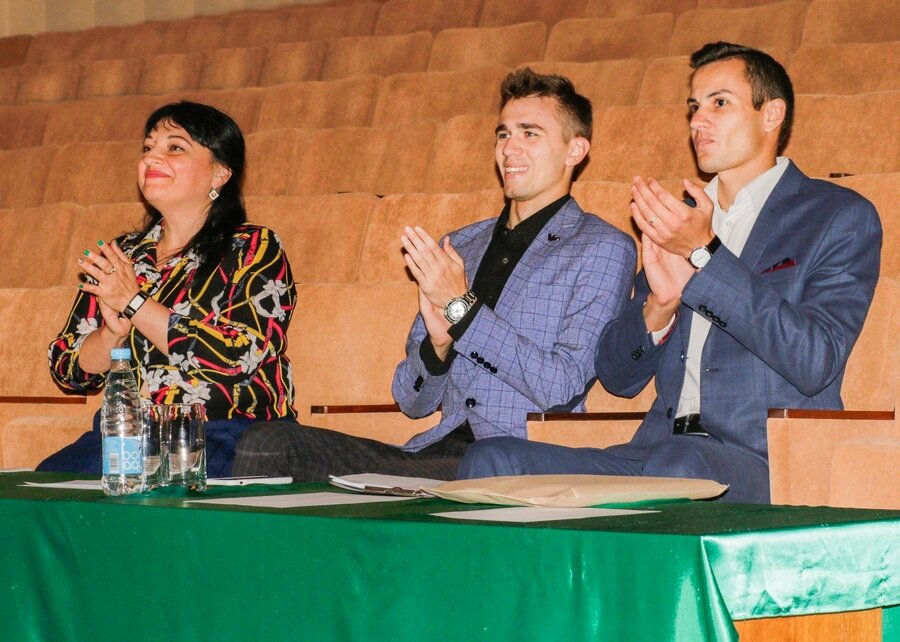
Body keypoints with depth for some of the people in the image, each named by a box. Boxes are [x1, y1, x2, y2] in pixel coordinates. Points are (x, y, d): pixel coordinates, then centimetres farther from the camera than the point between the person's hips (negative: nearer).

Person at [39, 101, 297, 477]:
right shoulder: (121, 255, 16)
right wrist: (113, 331, -9)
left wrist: (134, 303, -14)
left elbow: (241, 356, -15)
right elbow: (67, 371, 12)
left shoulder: (254, 249, 2)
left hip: (225, 441, -5)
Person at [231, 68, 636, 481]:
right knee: (267, 443, -18)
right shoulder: (460, 246, 20)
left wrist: (462, 307, -10)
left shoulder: (602, 250, 3)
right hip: (440, 453, 6)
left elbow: (562, 388, -9)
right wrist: (438, 343, -4)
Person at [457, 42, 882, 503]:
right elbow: (617, 377, 19)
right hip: (660, 450, 6)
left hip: (767, 465, -5)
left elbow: (816, 363, -11)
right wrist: (659, 304, -3)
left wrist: (705, 254, -11)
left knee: (679, 467, -40)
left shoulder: (840, 217, 6)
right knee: (492, 461, -18)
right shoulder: (679, 219, 22)